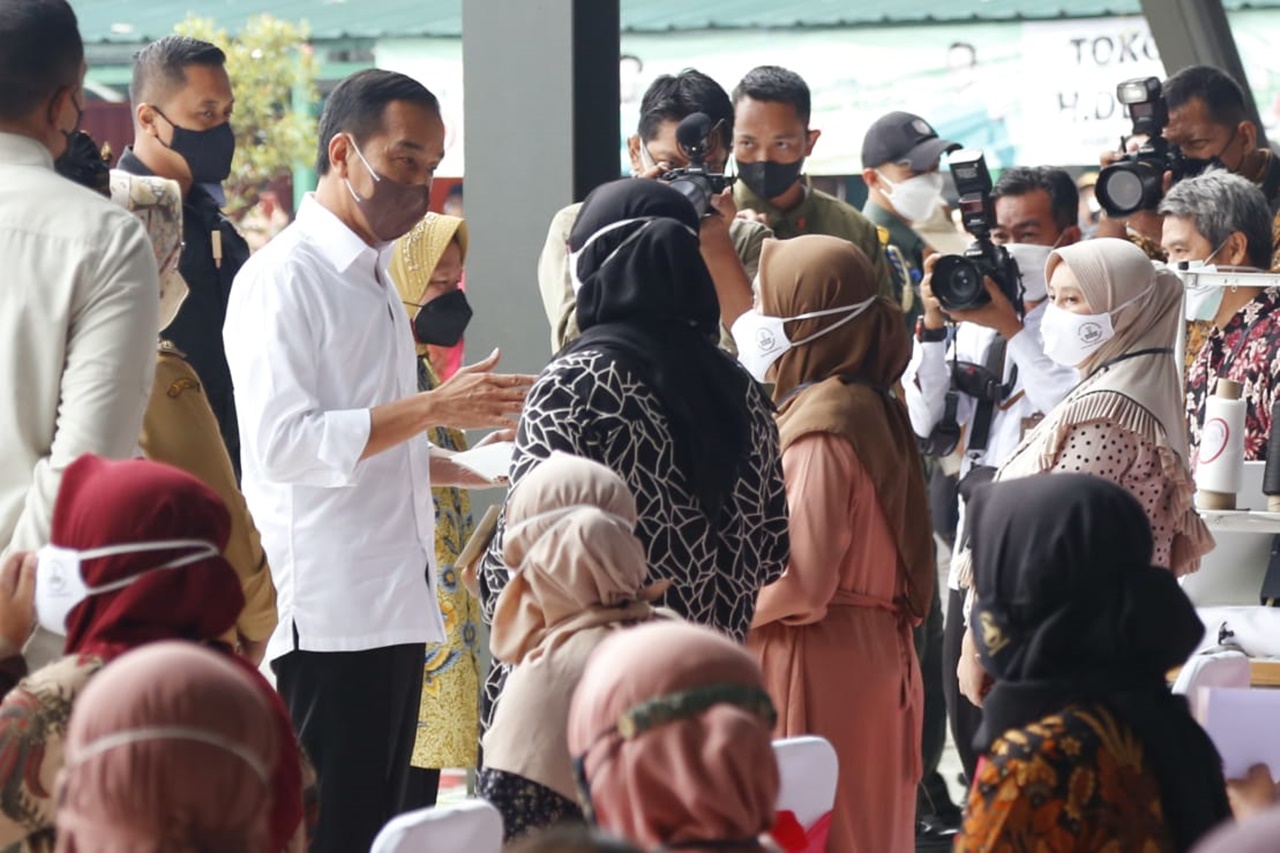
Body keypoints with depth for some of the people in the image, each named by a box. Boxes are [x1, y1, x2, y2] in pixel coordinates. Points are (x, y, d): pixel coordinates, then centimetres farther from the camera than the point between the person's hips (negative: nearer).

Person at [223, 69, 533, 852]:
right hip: (328, 612, -9)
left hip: (394, 605, 9)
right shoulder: (286, 276, -10)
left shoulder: (373, 279, 19)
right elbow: (282, 443, -20)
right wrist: (435, 408, -21)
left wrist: (467, 468, 11)